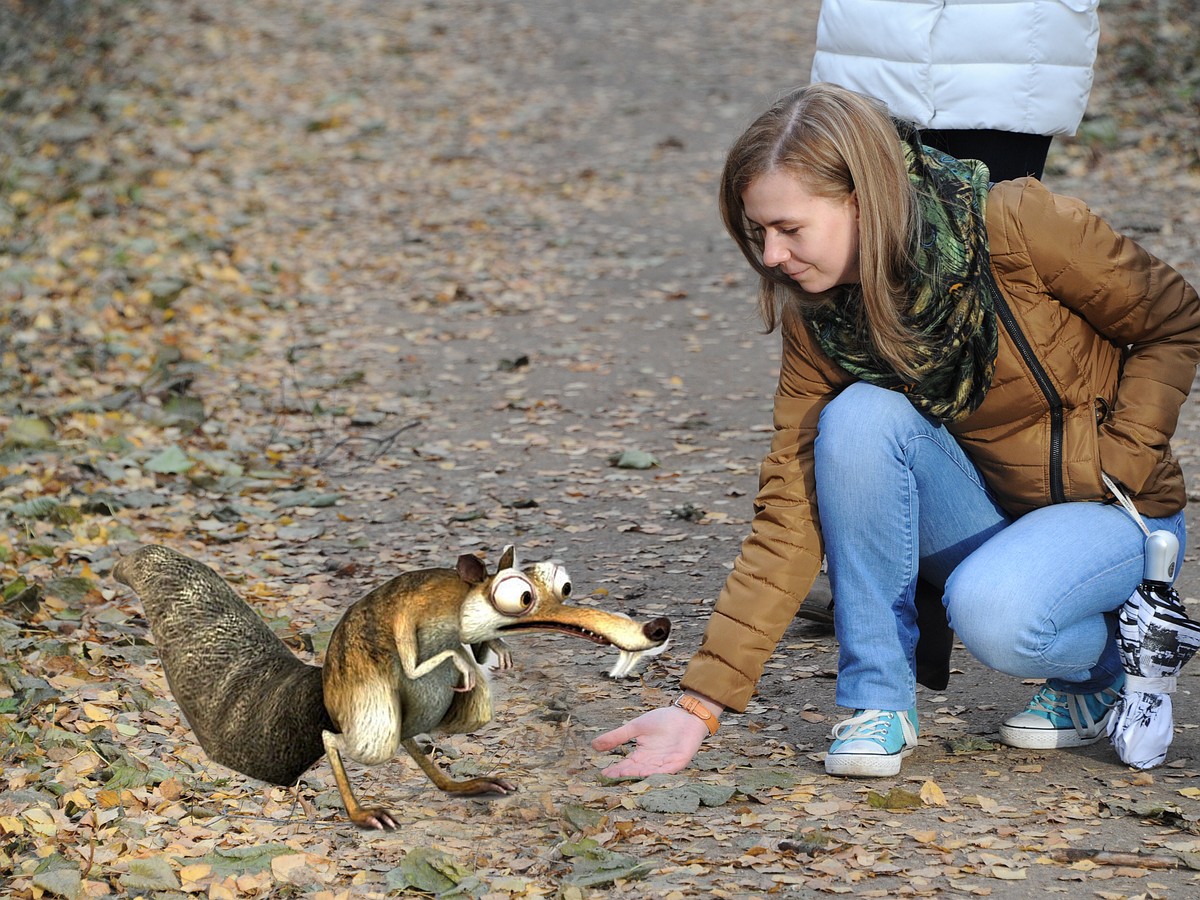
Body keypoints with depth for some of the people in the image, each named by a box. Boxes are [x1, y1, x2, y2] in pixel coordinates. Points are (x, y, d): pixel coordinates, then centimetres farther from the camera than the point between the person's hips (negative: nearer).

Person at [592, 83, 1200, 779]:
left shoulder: (1016, 225, -22)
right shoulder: (818, 319, -10)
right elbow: (790, 518, -12)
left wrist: (1115, 462, -16)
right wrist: (702, 705, -19)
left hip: (1118, 510, -4)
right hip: (985, 508, 4)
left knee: (992, 609, -36)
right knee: (859, 417, -26)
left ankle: (1104, 665, 0)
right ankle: (879, 697, -14)